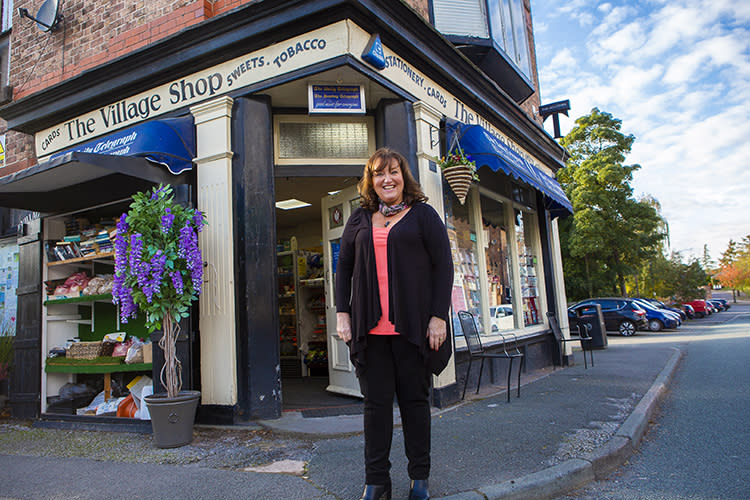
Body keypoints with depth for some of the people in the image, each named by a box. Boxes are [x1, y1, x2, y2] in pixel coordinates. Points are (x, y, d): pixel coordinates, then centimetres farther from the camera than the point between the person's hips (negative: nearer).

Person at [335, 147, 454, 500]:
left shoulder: (423, 215, 5)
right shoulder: (360, 219, 14)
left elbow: (443, 266, 0)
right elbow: (344, 268, 15)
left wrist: (439, 316, -8)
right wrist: (342, 313, 5)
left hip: (412, 326, -2)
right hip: (370, 328, 3)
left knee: (414, 399, 8)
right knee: (376, 402, 6)